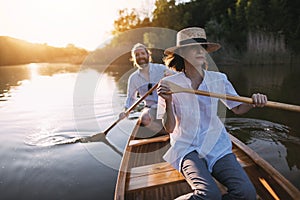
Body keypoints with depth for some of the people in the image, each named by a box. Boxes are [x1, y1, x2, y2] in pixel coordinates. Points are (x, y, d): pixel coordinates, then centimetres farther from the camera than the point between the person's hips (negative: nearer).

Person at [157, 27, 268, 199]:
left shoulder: (218, 79, 0)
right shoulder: (169, 84, -7)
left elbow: (238, 108, 12)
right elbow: (169, 128, -8)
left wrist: (253, 102, -10)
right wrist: (168, 102, -25)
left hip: (217, 146, 4)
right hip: (187, 148, -3)